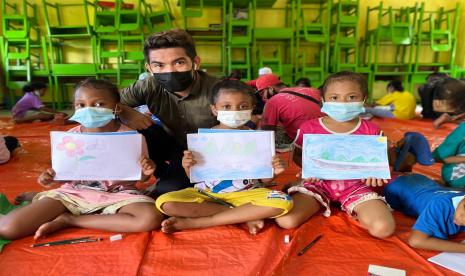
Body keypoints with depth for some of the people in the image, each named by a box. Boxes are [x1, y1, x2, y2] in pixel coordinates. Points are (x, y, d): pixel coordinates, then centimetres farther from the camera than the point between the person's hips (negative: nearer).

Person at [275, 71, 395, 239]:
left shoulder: (371, 131, -3)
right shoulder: (310, 128, -6)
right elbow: (297, 155, 6)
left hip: (355, 185, 1)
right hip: (318, 182, -1)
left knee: (383, 228, -22)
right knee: (285, 221, -21)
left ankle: (354, 211, 9)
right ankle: (318, 204, 11)